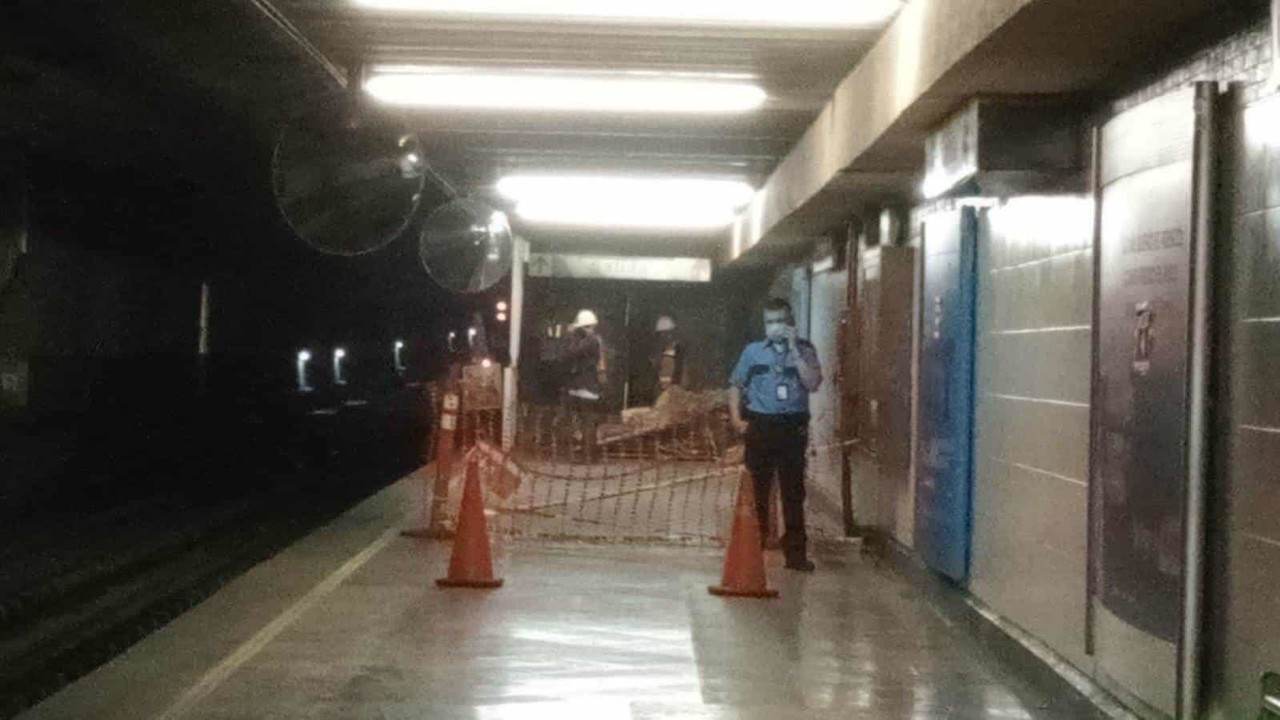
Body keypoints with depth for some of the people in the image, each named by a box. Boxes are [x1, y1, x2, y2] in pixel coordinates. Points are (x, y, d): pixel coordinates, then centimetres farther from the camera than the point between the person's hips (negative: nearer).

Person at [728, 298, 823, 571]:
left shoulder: (804, 350, 5)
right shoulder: (753, 351, 8)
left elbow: (813, 383, -9)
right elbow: (736, 384, 13)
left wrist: (794, 351, -12)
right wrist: (736, 418, 2)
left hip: (792, 427, -1)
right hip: (760, 425, 1)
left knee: (793, 491, 0)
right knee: (757, 489, 4)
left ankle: (795, 551, 5)